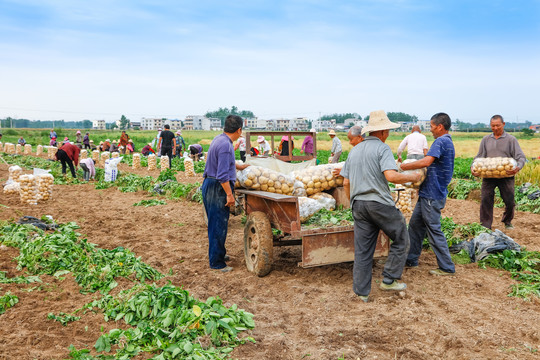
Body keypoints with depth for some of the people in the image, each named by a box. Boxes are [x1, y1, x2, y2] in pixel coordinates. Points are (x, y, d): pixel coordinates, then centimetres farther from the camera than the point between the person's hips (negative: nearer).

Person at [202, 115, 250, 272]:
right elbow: (222, 175, -25)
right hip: (218, 188, -10)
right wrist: (229, 194, -20)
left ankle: (219, 253, 34)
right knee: (218, 225, -2)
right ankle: (216, 262, 6)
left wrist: (238, 166, 45)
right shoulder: (225, 145, -21)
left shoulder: (219, 139, 11)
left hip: (209, 185, 10)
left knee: (216, 224, 20)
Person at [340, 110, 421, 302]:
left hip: (358, 204, 7)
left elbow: (346, 182, 14)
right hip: (380, 202, -7)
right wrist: (412, 177, -5)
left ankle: (362, 291, 14)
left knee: (362, 250, 9)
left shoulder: (354, 150, 15)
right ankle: (389, 279, 14)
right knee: (401, 240, 13)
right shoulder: (382, 148, -7)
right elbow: (391, 176, -22)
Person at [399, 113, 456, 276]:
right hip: (428, 193, 10)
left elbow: (426, 162, -30)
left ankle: (447, 267, 8)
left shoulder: (441, 141, -17)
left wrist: (405, 166, -19)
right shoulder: (448, 142, 16)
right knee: (415, 224, 16)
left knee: (434, 229, -2)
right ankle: (411, 259, 25)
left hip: (432, 195, -10)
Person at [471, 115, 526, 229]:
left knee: (509, 201, 3)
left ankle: (507, 221, 30)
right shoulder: (486, 139, 11)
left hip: (506, 176, -1)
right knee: (485, 200, -7)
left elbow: (521, 157, -2)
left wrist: (518, 167, -24)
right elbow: (479, 157, 13)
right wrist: (473, 167, -6)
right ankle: (485, 226, 3)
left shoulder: (511, 140, 3)